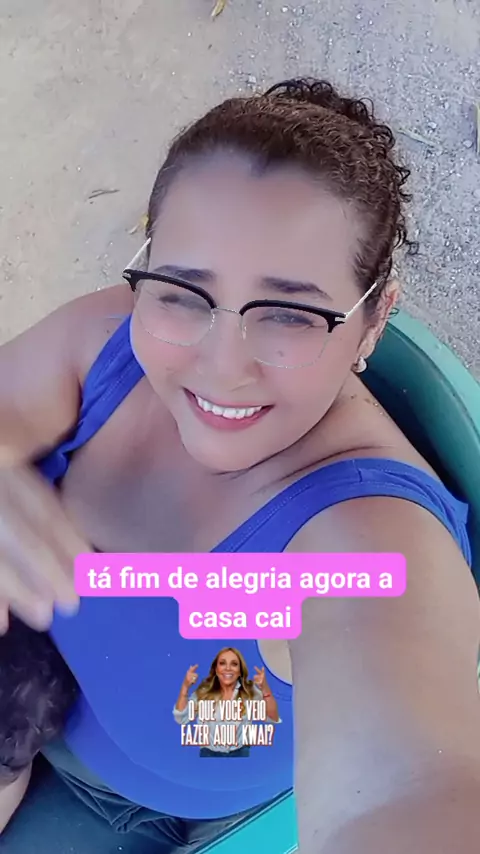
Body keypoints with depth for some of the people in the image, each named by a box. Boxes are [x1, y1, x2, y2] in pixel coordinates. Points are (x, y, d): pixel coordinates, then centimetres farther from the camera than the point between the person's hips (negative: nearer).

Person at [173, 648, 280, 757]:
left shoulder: (250, 691, -11)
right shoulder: (204, 691, -10)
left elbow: (273, 719, -20)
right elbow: (181, 719, -15)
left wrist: (265, 689, -35)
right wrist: (185, 687, -27)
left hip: (240, 752, 0)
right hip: (209, 753, 0)